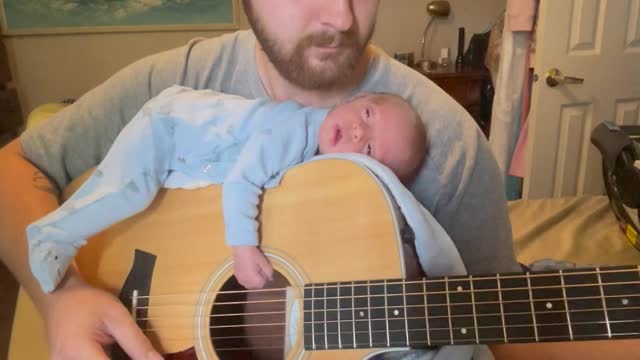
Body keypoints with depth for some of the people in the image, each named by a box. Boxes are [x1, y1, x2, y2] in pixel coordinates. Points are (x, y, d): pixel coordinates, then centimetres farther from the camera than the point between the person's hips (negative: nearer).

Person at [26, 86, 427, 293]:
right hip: (169, 124, -8)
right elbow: (240, 183, -39)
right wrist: (244, 249, -42)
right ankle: (54, 236, -6)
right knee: (132, 190, -23)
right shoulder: (292, 131, -36)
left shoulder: (314, 153, -11)